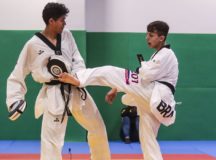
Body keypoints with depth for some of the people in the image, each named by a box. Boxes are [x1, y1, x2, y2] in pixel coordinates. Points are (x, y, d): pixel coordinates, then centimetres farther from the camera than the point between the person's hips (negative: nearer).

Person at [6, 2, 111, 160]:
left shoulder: (66, 35, 2)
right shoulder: (33, 45, -11)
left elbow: (77, 59, 4)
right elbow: (18, 74, -5)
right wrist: (15, 99, -12)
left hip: (75, 90, 6)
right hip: (54, 96, -5)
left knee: (98, 127, 19)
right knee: (51, 141, -7)